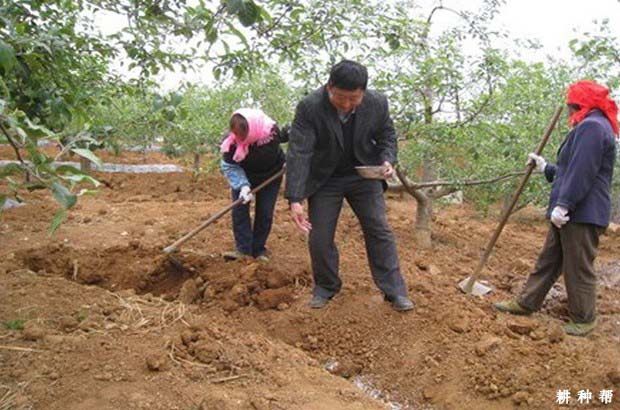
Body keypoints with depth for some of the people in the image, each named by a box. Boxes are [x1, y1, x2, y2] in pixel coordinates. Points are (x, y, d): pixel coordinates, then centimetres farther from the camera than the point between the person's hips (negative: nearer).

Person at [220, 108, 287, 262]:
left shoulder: (271, 131, -31)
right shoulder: (231, 141, -31)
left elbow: (285, 136, -7)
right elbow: (229, 166, -26)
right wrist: (242, 185, -40)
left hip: (270, 176, 0)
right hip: (244, 176, 0)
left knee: (265, 213, -1)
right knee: (239, 210, -10)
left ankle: (259, 249, 10)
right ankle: (243, 248, -5)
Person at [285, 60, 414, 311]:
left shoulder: (377, 104, -16)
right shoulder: (309, 107, -25)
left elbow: (387, 136, 2)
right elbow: (298, 153, -29)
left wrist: (387, 160, -19)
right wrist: (295, 199, -36)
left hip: (364, 176, 2)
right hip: (324, 179, -1)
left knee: (380, 231, 1)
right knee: (319, 237, 1)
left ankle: (394, 291, 12)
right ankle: (326, 287, 23)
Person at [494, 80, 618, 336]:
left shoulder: (592, 127, -15)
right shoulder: (591, 126, 20)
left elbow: (582, 173, -25)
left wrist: (563, 204, -26)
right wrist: (545, 168, 32)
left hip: (581, 214, -11)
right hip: (572, 212, 11)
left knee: (579, 268, 0)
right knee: (549, 259, 15)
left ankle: (584, 319, 13)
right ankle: (527, 303, 24)